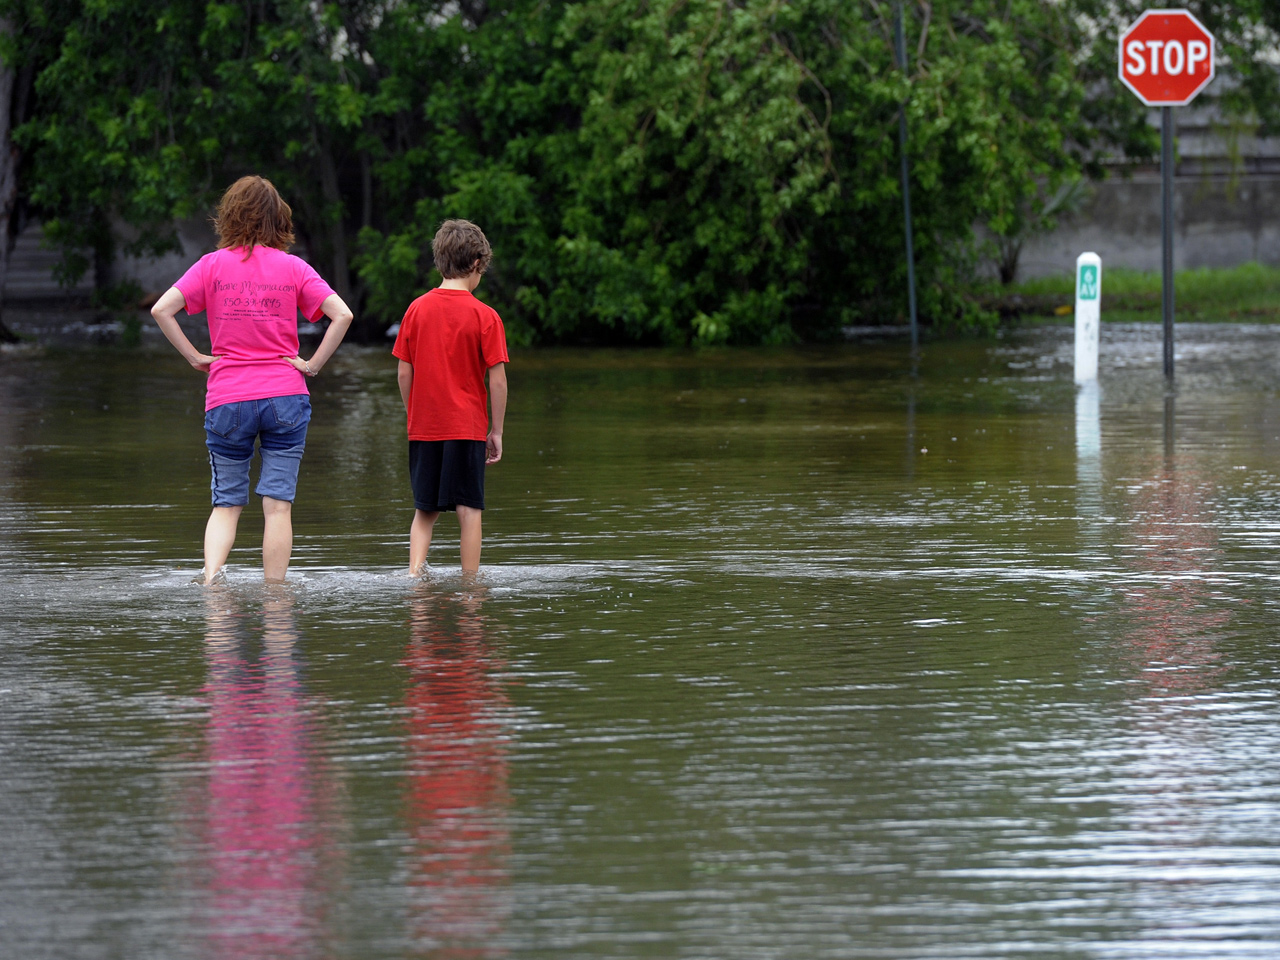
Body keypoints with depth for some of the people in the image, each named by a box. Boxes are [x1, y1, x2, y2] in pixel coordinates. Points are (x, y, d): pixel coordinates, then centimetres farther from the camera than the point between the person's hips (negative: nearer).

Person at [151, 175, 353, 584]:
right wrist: (314, 364, -2)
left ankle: (211, 578, -12)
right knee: (278, 504, 1)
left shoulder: (213, 265, 2)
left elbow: (162, 310, -7)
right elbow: (341, 314, -8)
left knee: (226, 504, 9)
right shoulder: (293, 267, 2)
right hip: (285, 397, 0)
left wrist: (194, 356, 0)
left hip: (227, 398, 0)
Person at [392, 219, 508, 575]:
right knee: (468, 509, 3)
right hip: (468, 426, -3)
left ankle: (415, 570, -4)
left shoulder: (416, 310, 1)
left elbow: (404, 373, 4)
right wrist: (496, 431, 2)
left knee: (425, 510, 12)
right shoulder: (485, 317, -8)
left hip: (423, 427, 3)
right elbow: (497, 380, -8)